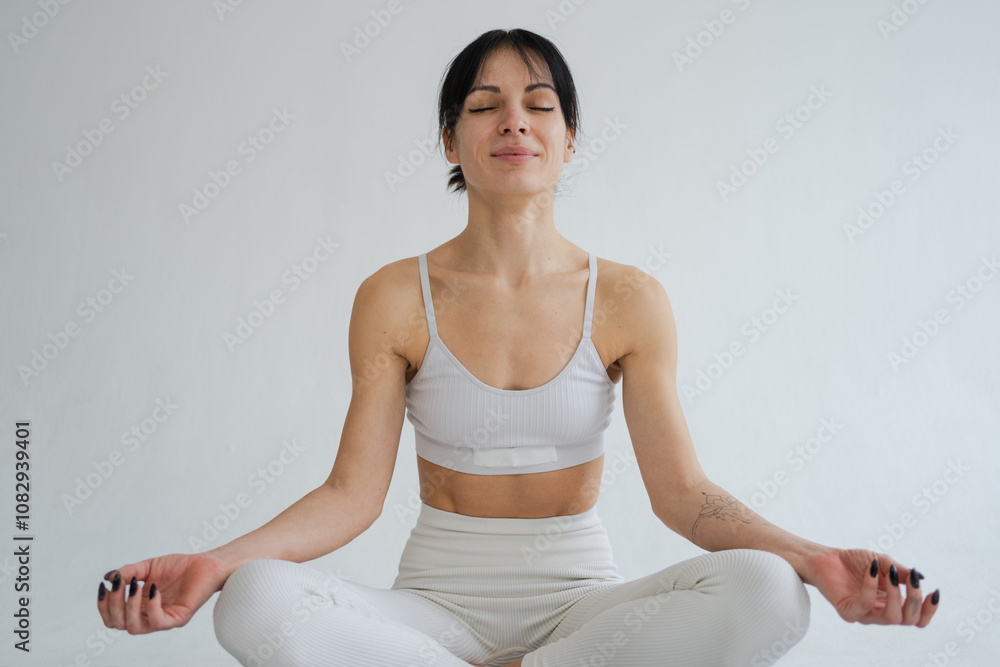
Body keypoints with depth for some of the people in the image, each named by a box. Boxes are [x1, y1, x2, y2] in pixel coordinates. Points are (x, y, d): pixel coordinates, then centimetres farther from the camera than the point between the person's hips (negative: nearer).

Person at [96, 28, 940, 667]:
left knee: (766, 593, -28)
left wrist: (813, 559, -24)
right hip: (439, 597, 0)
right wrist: (215, 563, -23)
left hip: (580, 595, 1)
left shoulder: (628, 300, -3)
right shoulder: (396, 298, -3)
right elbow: (353, 493, -7)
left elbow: (680, 488, -6)